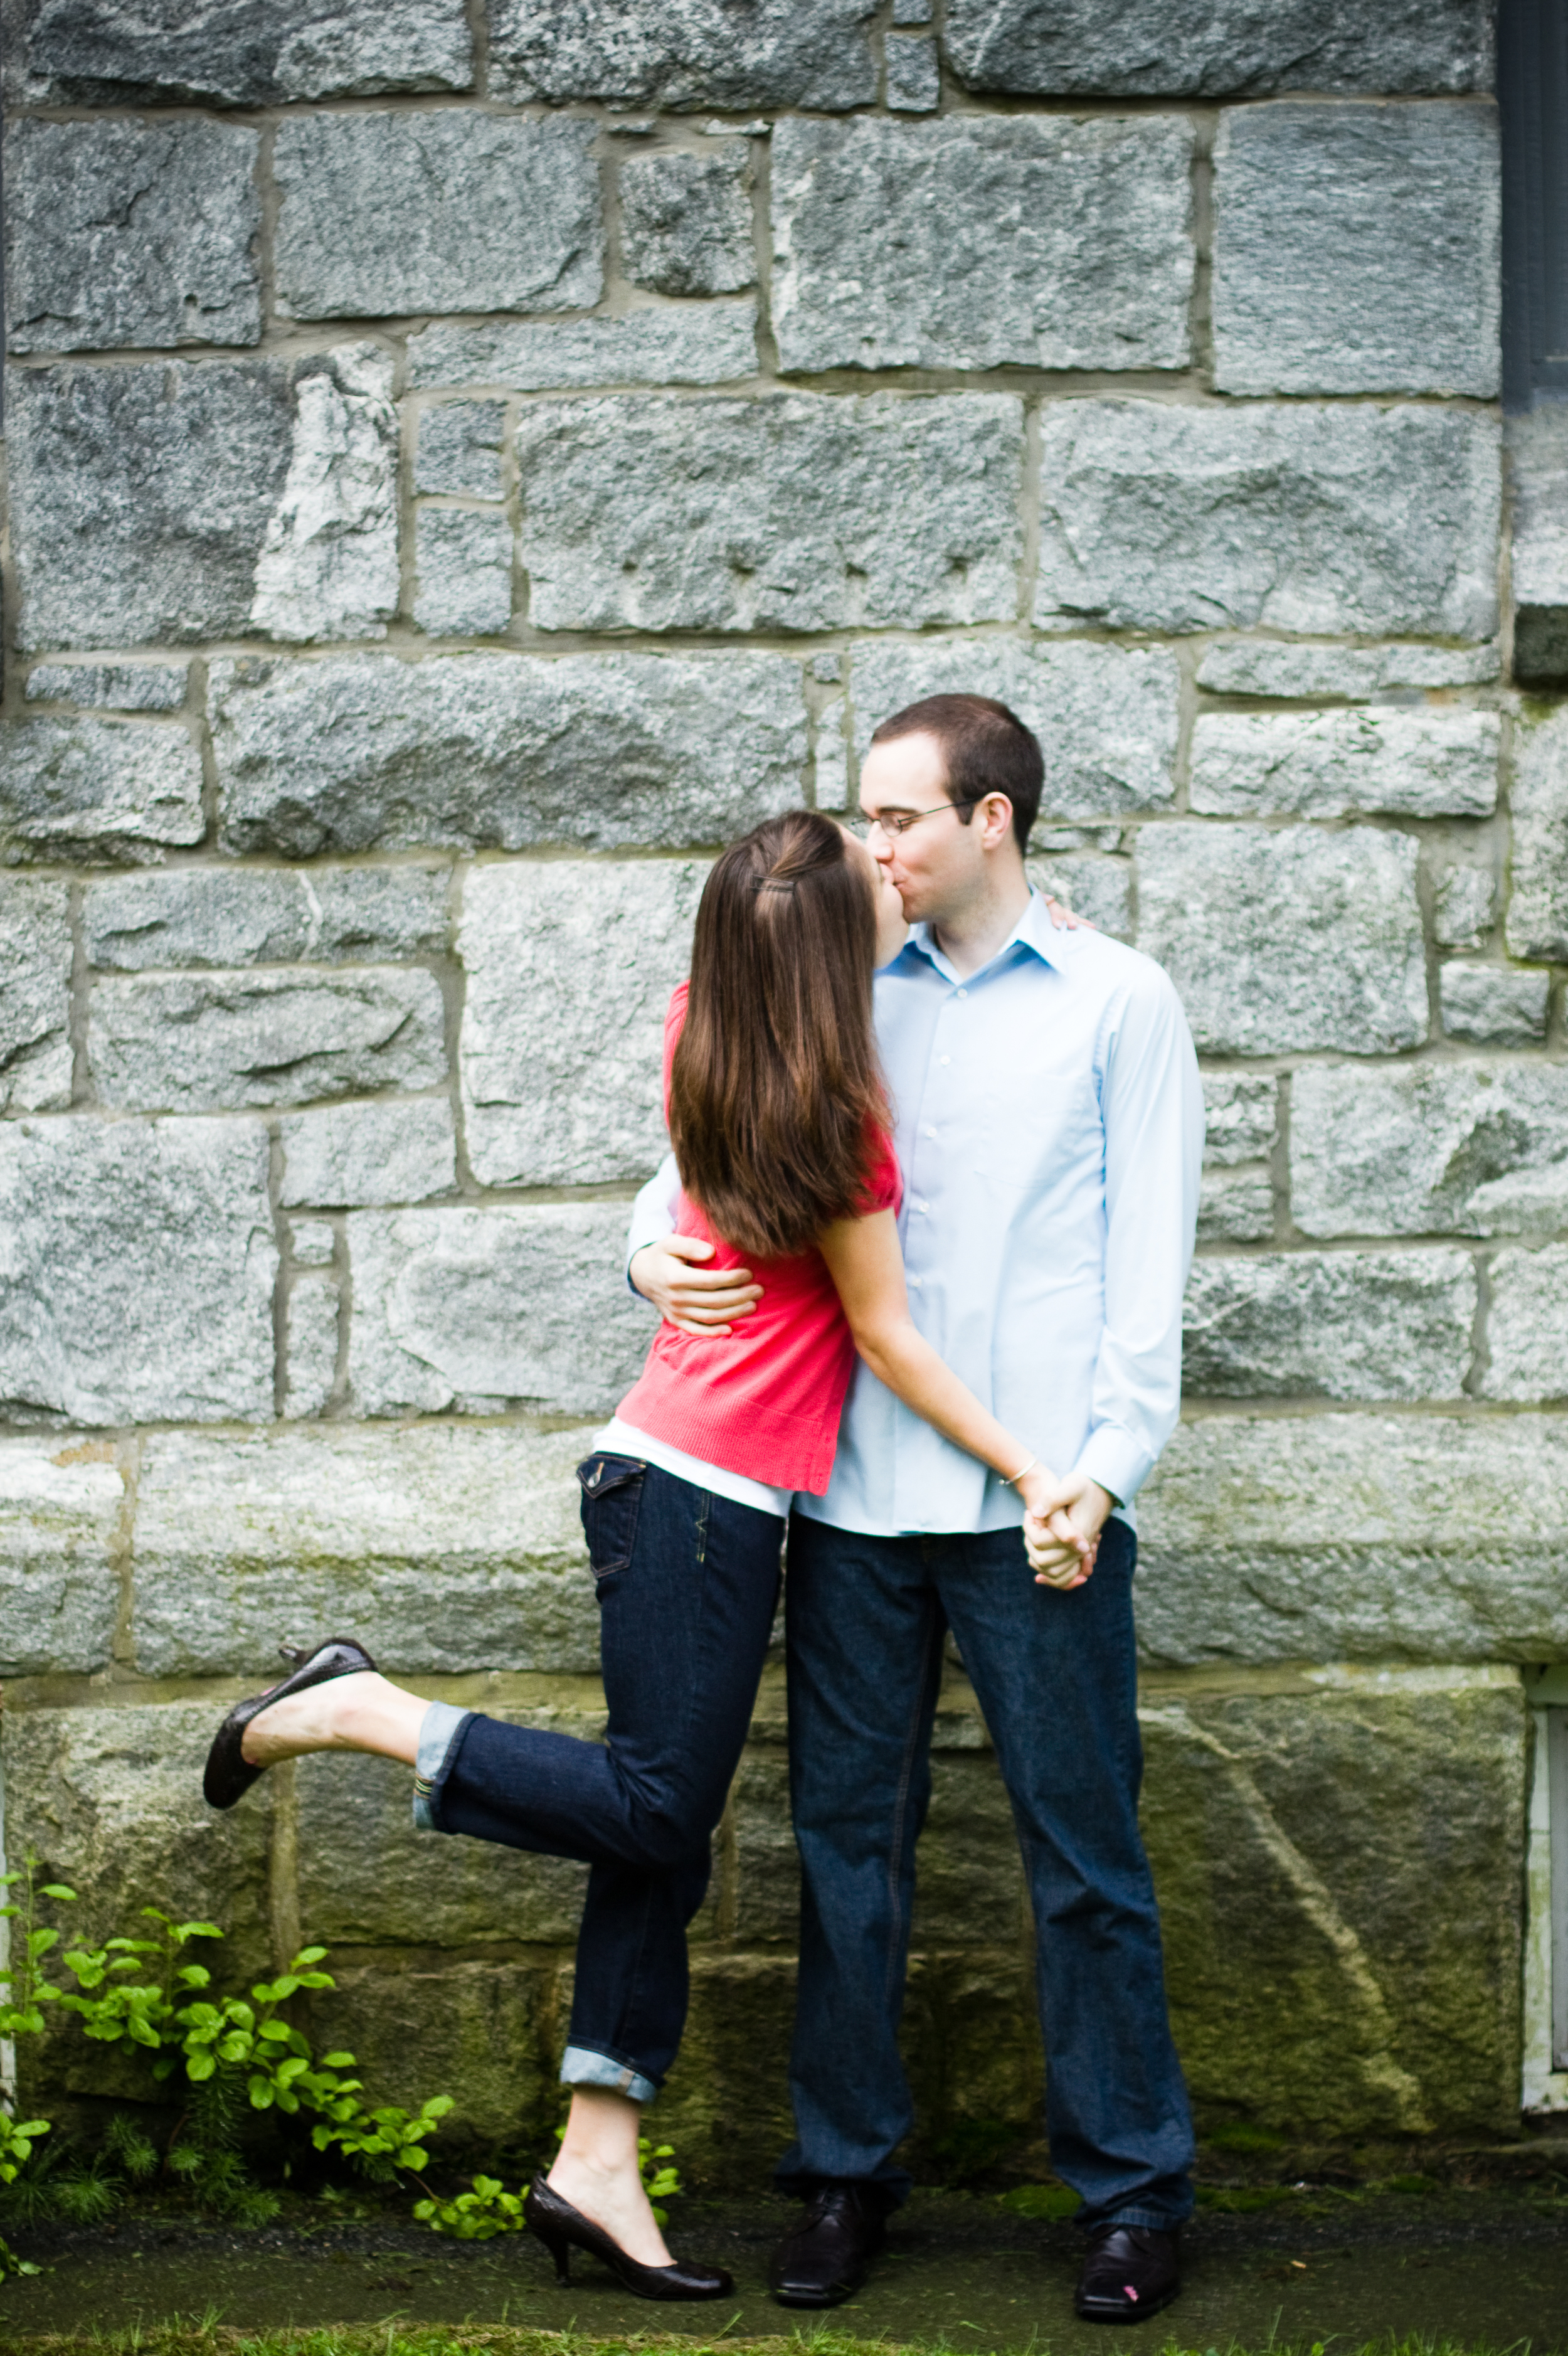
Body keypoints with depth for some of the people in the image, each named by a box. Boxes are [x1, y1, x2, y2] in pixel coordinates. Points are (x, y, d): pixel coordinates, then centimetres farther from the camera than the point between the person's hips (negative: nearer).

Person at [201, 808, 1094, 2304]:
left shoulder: (703, 1029, 5)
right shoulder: (835, 1112, -16)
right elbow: (888, 1339, -9)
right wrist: (1035, 1477, -4)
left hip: (677, 1481, 9)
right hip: (707, 1493, -9)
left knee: (662, 1838, 9)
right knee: (658, 1812, -2)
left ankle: (597, 2165, 12)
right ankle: (361, 1712, 0)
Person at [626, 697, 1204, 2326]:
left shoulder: (1118, 1003, 5)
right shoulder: (850, 1002, 14)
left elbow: (1148, 1257, 1)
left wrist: (1109, 1457, -9)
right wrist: (653, 1245, -1)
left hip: (1036, 1500, -3)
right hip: (856, 1494, 4)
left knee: (1084, 1851, 1)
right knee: (846, 1834, 7)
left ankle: (1130, 2190, 12)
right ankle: (845, 2171, 19)